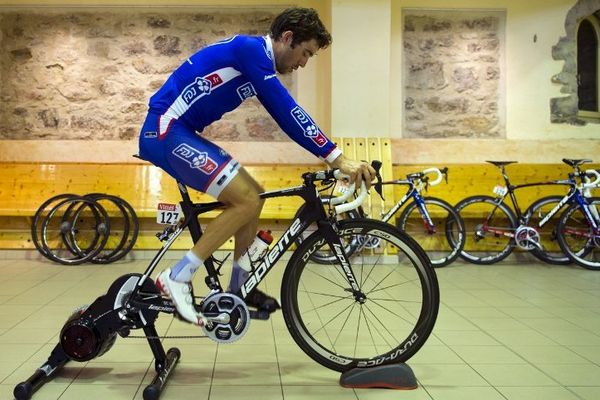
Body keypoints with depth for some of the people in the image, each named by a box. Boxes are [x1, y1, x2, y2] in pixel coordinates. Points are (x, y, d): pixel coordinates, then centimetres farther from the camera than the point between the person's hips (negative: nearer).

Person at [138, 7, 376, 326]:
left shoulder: (256, 60, 15)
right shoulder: (250, 48, -15)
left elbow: (284, 115, 17)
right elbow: (287, 112, -22)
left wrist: (334, 160, 14)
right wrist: (337, 159, -21)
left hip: (178, 133, 10)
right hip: (166, 131, -10)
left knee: (254, 195, 10)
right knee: (246, 200, -16)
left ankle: (239, 286, 19)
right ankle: (178, 278, -9)